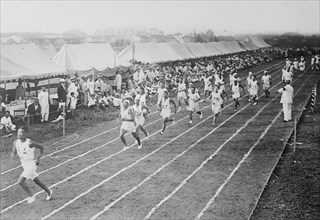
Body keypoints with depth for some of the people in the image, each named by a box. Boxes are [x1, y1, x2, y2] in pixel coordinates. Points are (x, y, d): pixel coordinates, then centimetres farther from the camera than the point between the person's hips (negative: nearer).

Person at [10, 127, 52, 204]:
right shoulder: (16, 142, -3)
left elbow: (42, 148, -8)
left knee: (20, 181, -17)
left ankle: (31, 196, 0)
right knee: (37, 181, 19)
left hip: (31, 164, -7)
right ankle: (49, 192, 40)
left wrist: (38, 159, -10)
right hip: (24, 165, 7)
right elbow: (14, 151, 12)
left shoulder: (29, 143, -19)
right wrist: (13, 154, -12)